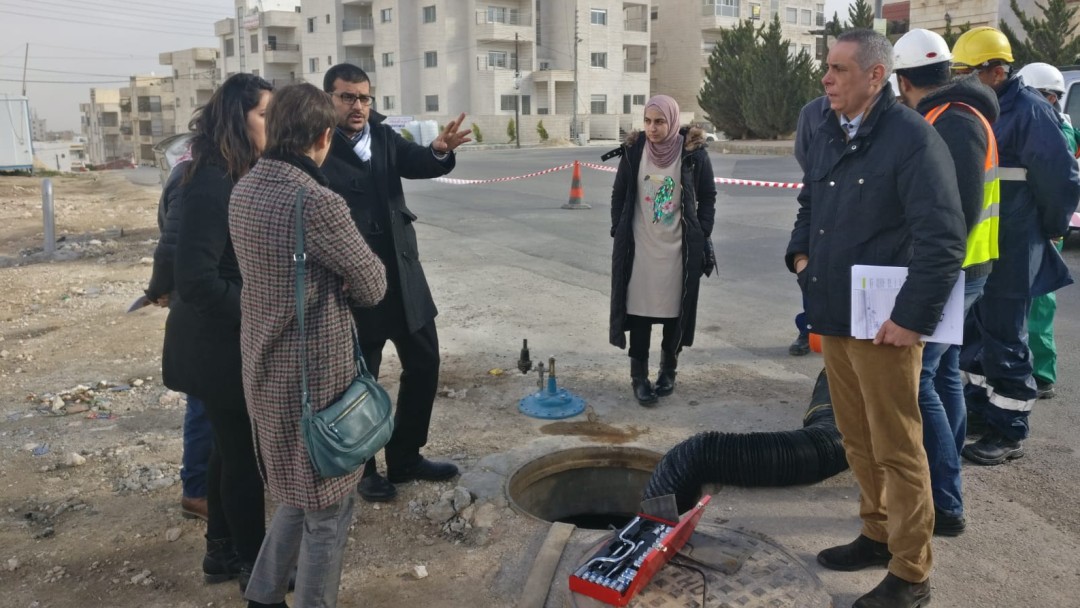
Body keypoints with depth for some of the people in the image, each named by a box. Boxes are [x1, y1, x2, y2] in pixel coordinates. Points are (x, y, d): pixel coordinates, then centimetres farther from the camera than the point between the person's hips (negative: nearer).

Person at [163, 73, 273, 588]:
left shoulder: (244, 178, 7)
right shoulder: (212, 185, -22)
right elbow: (195, 280, -26)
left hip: (235, 344, 9)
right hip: (224, 349, -9)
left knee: (231, 449, 20)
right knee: (244, 454, 5)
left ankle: (223, 551, 36)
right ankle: (255, 565, 23)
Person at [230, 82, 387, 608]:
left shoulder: (244, 190, 3)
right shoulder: (317, 202, -23)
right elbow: (373, 286, -13)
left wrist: (324, 274, -2)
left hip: (265, 369, 9)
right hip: (315, 375, -8)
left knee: (299, 493, 26)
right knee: (327, 505, 10)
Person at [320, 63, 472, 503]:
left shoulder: (383, 136, 5)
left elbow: (416, 163, -10)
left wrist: (439, 150, -31)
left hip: (403, 276, 6)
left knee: (424, 364, 14)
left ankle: (405, 457, 31)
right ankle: (363, 469, 29)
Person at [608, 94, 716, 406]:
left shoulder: (693, 153, -5)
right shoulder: (634, 150, -2)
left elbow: (707, 196, 3)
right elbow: (619, 194, 7)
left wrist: (701, 235, -3)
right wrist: (618, 232, 3)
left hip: (678, 247, 0)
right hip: (640, 246, 1)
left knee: (675, 310, 8)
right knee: (639, 309, -1)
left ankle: (668, 370, 26)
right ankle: (639, 376, 8)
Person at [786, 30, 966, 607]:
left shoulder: (912, 138, -13)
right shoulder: (828, 138, 12)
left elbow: (943, 238, -19)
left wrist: (912, 318, -20)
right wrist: (800, 254, 10)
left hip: (883, 323, -8)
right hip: (832, 316, 8)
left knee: (896, 450, 2)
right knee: (857, 440, 18)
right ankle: (878, 535, 36)